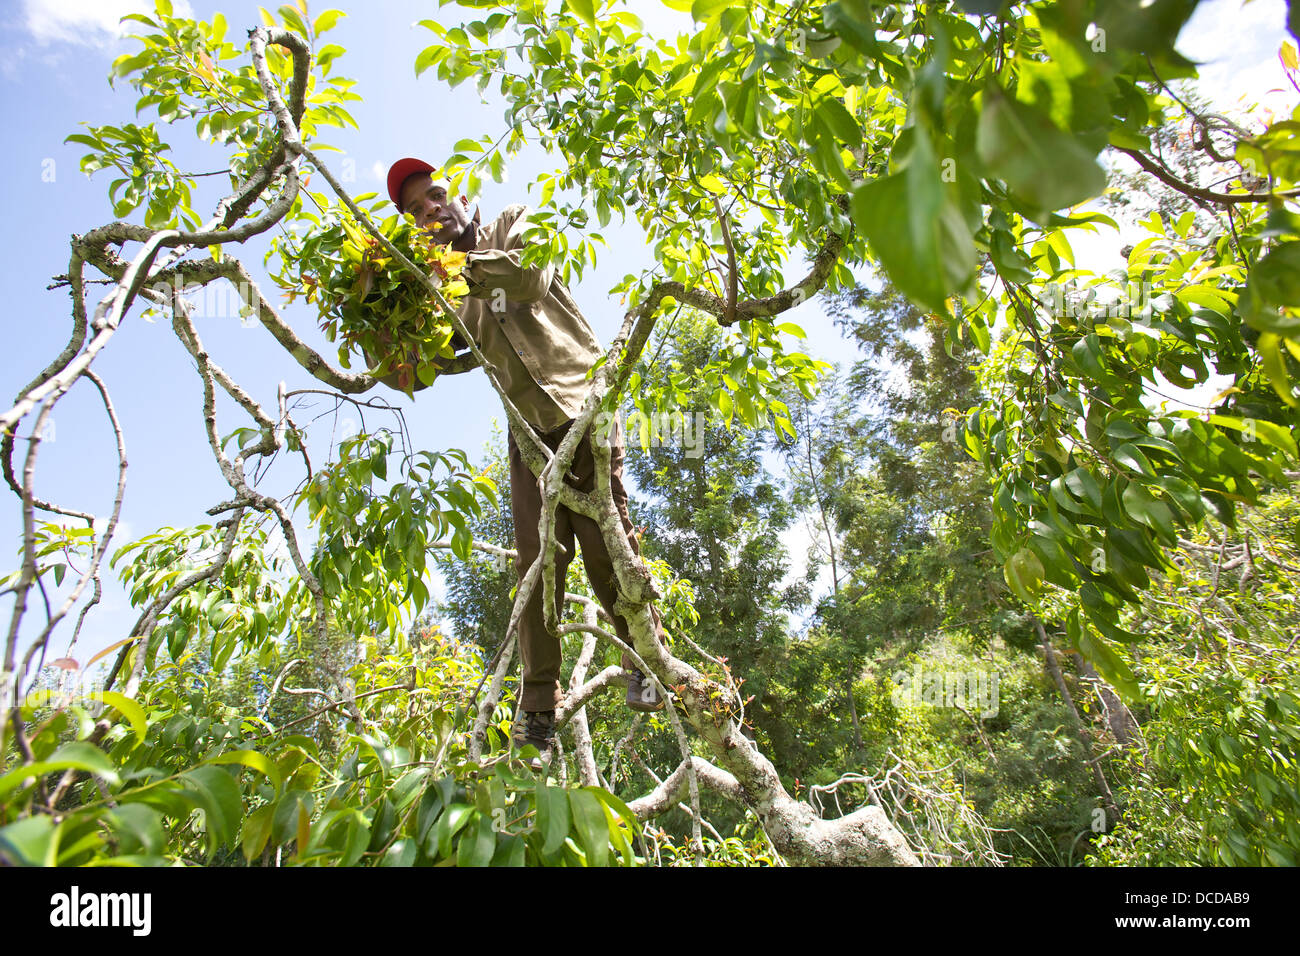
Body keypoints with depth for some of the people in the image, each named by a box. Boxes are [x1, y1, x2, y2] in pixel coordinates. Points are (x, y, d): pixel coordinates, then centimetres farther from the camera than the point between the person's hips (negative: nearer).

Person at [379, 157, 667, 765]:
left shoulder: (515, 223, 13)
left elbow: (531, 277, -10)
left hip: (583, 406, -3)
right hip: (530, 430, 3)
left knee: (606, 544, -8)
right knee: (537, 560, -6)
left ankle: (645, 662, 11)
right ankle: (538, 710, 0)